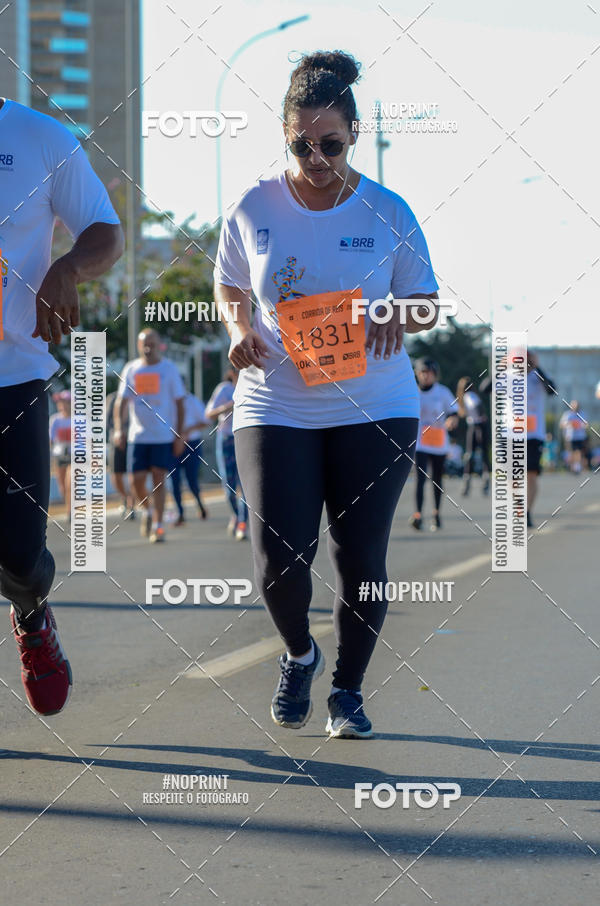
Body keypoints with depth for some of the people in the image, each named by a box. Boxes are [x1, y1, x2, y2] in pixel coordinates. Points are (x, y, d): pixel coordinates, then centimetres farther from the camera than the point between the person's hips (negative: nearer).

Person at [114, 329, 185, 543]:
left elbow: (179, 403, 2)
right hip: (138, 435, 2)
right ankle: (147, 510, 26)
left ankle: (158, 525, 2)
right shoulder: (131, 369, 7)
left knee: (159, 478, -4)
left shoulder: (169, 368, 2)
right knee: (137, 479, -2)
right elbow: (121, 401, 7)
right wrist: (118, 429, -7)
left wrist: (179, 435, -4)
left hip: (164, 435, -2)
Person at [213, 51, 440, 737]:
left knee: (360, 557, 0)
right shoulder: (253, 209, 0)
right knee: (278, 558, -9)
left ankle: (348, 688, 22)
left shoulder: (387, 213, -1)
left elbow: (428, 302, 7)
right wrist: (238, 330, -6)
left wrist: (400, 317, -16)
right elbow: (228, 285, 15)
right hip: (275, 407, 0)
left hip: (374, 410, 0)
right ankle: (299, 654, 24)